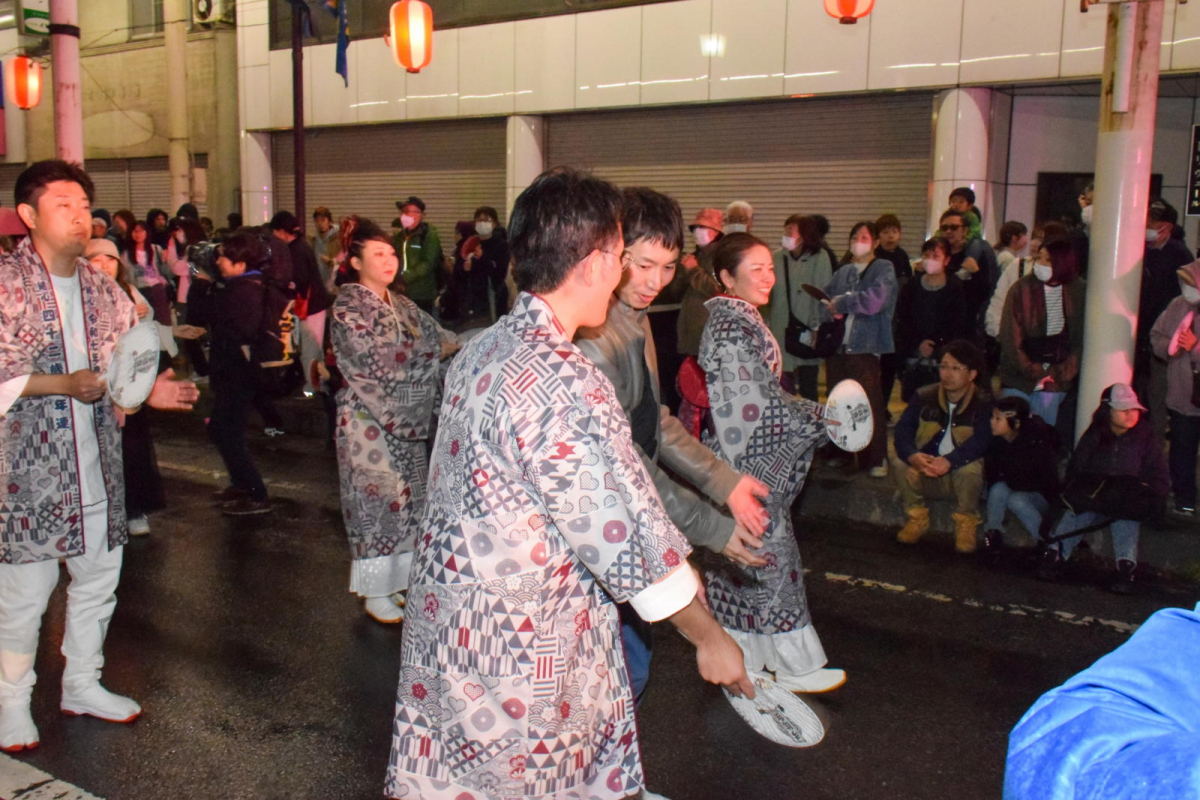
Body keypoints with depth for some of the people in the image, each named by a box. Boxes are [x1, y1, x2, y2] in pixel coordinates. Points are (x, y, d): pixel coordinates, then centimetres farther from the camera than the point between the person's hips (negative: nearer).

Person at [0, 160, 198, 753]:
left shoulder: (102, 289, 10)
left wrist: (145, 389, -4)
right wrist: (64, 384, -22)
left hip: (97, 464, 6)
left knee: (97, 578, 15)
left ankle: (82, 682, 33)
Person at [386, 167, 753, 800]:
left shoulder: (479, 351, 2)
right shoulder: (564, 384, -26)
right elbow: (629, 537, -22)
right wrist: (709, 638, -8)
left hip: (440, 628, 8)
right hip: (522, 660, -8)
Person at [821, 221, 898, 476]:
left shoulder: (884, 269, 0)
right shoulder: (842, 271, 17)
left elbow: (875, 300, -17)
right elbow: (825, 304, 13)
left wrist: (841, 302, -6)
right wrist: (832, 311, -10)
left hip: (865, 348, -5)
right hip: (837, 347, 5)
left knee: (870, 405, -5)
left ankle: (877, 459, 4)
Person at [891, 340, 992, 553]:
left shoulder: (984, 403, -9)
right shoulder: (924, 397, 0)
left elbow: (980, 441, -24)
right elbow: (903, 430, -10)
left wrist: (949, 461, -41)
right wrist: (913, 456, -33)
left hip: (960, 475, -2)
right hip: (927, 476, 2)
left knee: (970, 469, -35)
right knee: (900, 464, -26)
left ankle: (966, 524, -8)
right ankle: (917, 518, -3)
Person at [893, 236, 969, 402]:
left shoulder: (957, 289, 2)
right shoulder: (910, 288, 11)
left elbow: (959, 327, -3)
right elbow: (902, 323, 5)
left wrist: (936, 349, -10)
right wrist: (918, 344, -9)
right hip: (913, 363, 3)